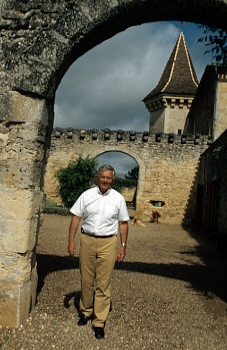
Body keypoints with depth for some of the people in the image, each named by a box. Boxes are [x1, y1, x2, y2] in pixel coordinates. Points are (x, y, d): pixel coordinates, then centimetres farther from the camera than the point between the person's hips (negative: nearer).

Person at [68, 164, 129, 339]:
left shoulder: (118, 198, 1)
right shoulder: (87, 195, 1)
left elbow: (123, 223, 5)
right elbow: (76, 218, 2)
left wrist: (123, 246, 1)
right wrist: (71, 240, -3)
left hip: (108, 243, -1)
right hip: (87, 241, 1)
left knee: (103, 284, 2)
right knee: (86, 280, 13)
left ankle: (99, 321, 12)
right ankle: (86, 311, 34)